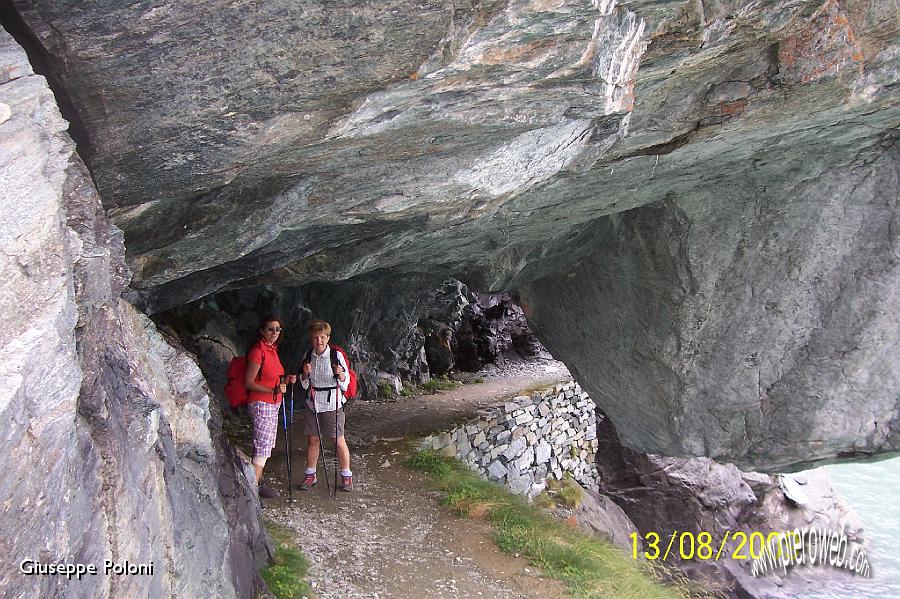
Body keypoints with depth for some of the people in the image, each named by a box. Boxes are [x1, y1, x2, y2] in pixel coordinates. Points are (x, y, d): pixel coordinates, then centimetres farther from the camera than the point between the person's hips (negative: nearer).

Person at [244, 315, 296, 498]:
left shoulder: (272, 349, 12)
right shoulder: (257, 351, -15)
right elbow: (249, 383, -16)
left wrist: (285, 381, 4)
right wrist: (274, 390, -24)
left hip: (273, 404, 9)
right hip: (261, 403, -9)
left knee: (266, 445, 12)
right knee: (263, 447, -8)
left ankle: (257, 482, 21)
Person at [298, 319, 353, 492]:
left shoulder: (336, 355, -9)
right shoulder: (308, 356, 5)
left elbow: (345, 383, -4)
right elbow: (305, 385, 11)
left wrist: (340, 375, -25)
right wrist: (305, 374, -9)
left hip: (331, 404, -4)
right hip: (312, 403, 4)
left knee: (338, 441, 0)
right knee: (312, 440, 11)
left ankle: (346, 476, 12)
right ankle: (310, 475, 24)